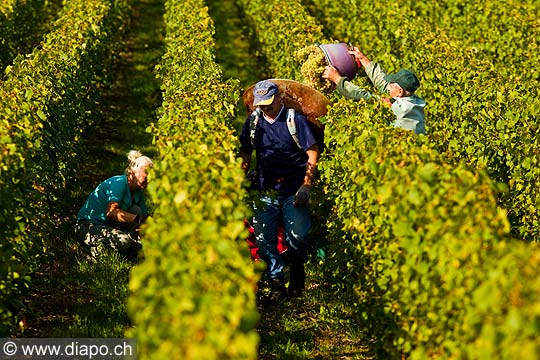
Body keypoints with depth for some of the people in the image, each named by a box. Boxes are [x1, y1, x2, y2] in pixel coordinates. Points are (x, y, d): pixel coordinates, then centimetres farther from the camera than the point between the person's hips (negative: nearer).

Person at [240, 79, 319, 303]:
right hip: (265, 191, 3)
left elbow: (312, 153, -5)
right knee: (264, 240, 1)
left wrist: (306, 186, -11)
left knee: (297, 238, -2)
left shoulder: (295, 119, -5)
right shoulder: (253, 122, 7)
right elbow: (245, 154, 16)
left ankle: (297, 280, 23)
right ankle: (276, 285, 11)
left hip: (293, 190, -3)